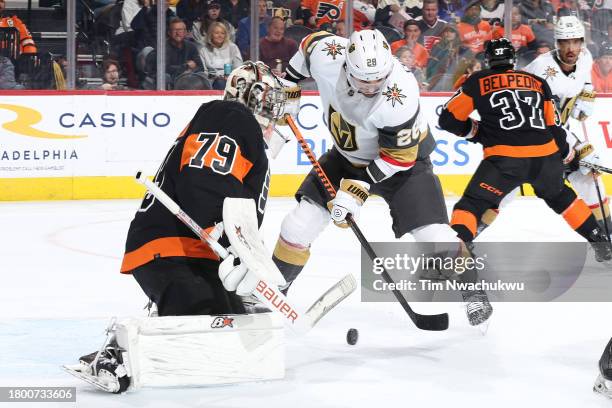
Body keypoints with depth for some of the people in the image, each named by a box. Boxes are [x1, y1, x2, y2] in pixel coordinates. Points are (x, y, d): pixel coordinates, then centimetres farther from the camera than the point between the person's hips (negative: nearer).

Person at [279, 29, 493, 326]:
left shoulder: (400, 97, -37)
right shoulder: (326, 56, -28)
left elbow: (399, 156, -26)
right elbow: (311, 43, -1)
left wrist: (359, 188, -29)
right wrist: (287, 86, 6)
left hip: (404, 158, -4)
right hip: (348, 154, 4)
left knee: (434, 235, -12)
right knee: (299, 225, -3)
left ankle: (473, 293, 12)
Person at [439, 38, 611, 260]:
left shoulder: (477, 81, 11)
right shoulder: (538, 83, 20)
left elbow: (449, 119, 10)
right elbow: (554, 127, 20)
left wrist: (476, 130, 25)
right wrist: (570, 155, 36)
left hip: (505, 159, -4)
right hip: (546, 157, 4)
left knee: (471, 205, 3)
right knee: (559, 196, 31)